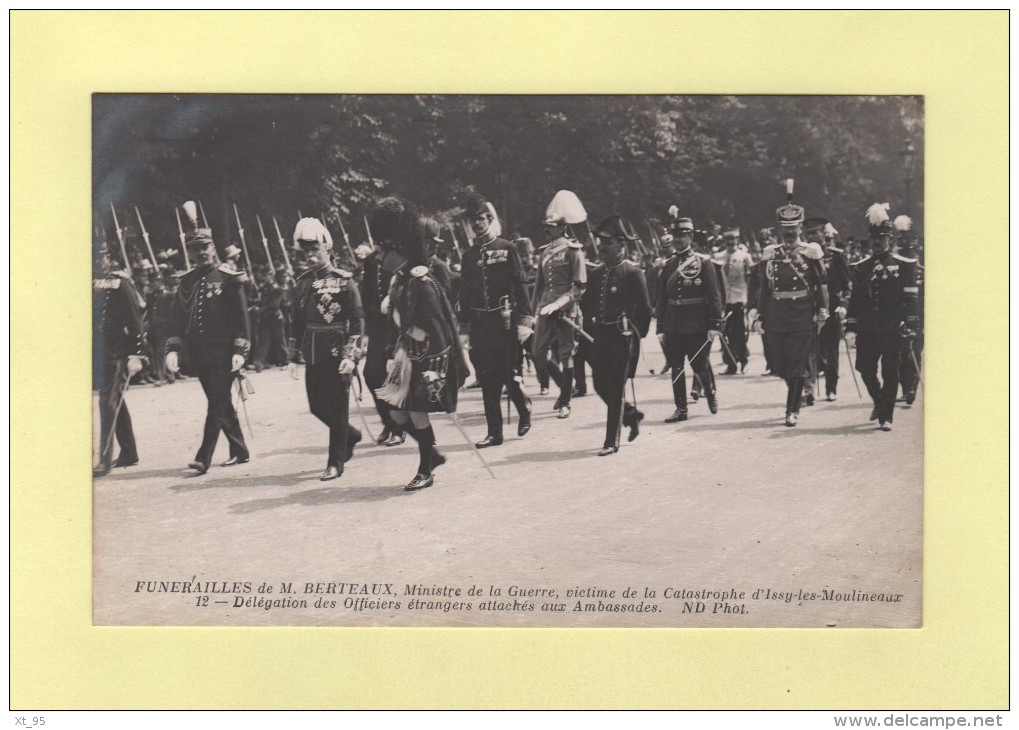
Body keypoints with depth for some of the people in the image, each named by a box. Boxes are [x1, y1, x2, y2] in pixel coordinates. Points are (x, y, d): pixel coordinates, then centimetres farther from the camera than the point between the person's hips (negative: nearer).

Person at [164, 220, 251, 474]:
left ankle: (204, 458, -9)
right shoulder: (187, 282, 11)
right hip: (199, 355, 6)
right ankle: (240, 451, 24)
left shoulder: (228, 278, -3)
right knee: (222, 405, 13)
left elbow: (241, 316, -6)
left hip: (223, 354, -6)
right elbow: (177, 318, 8)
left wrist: (240, 350, -13)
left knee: (217, 405, -9)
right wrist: (173, 349, -3)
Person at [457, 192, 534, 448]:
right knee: (487, 378, 3)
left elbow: (520, 285, -4)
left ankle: (524, 409, 27)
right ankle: (494, 432, 9)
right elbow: (464, 293, 12)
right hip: (480, 323, 4)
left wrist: (524, 319, -11)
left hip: (504, 320, -4)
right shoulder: (469, 255, 11)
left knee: (508, 374, -3)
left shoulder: (507, 249, 0)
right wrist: (463, 323, 7)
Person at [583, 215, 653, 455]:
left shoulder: (633, 272, -9)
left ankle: (612, 441, 4)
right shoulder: (596, 273, 10)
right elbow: (587, 304, 16)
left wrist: (636, 335, -3)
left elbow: (644, 309, -7)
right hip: (601, 337, 7)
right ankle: (631, 414, 34)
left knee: (616, 388, -3)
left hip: (623, 337, -6)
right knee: (600, 385, 9)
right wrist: (593, 328, 8)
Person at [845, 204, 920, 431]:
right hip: (867, 329, 3)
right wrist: (851, 328, 3)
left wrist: (910, 328, -9)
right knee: (864, 368, 3)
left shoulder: (903, 265, 1)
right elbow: (855, 299, 9)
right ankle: (880, 402, 30)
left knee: (890, 373, -1)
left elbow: (911, 299, -2)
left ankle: (885, 416, 6)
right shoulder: (861, 267, 10)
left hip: (892, 329, -3)